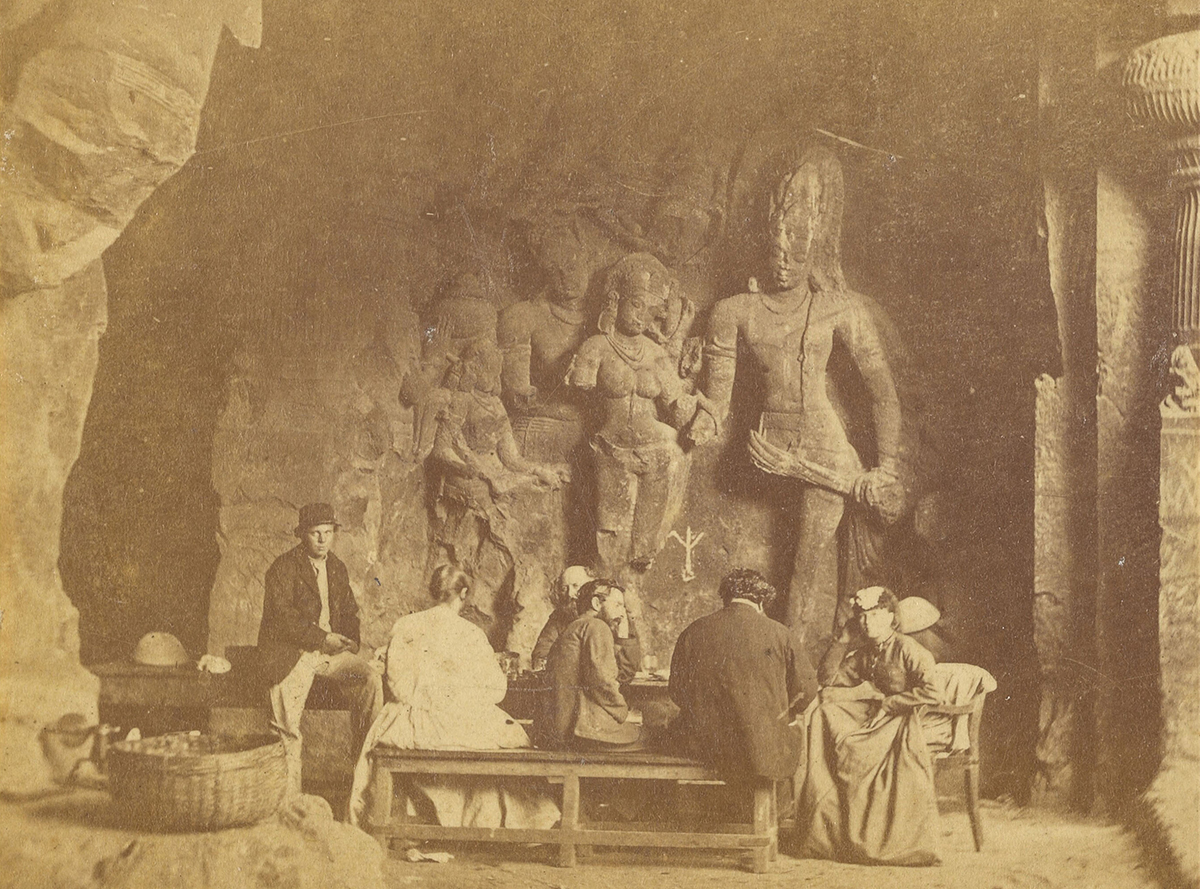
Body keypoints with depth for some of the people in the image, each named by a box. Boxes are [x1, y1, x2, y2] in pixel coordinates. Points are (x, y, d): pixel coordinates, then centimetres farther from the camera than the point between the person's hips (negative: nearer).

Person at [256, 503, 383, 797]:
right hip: (291, 653, -5)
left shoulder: (338, 568, 15)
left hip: (330, 650, 5)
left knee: (371, 678, -20)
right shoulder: (283, 568, -6)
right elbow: (282, 615, -15)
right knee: (287, 731, -15)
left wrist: (349, 640, 1)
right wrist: (322, 638, -20)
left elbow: (349, 611, 23)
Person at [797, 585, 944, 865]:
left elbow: (932, 693, -19)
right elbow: (826, 679, 11)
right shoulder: (861, 652, 15)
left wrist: (889, 702, -14)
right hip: (869, 715, 7)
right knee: (823, 714, -17)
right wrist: (843, 642, 4)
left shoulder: (908, 650, -7)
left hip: (901, 720, -7)